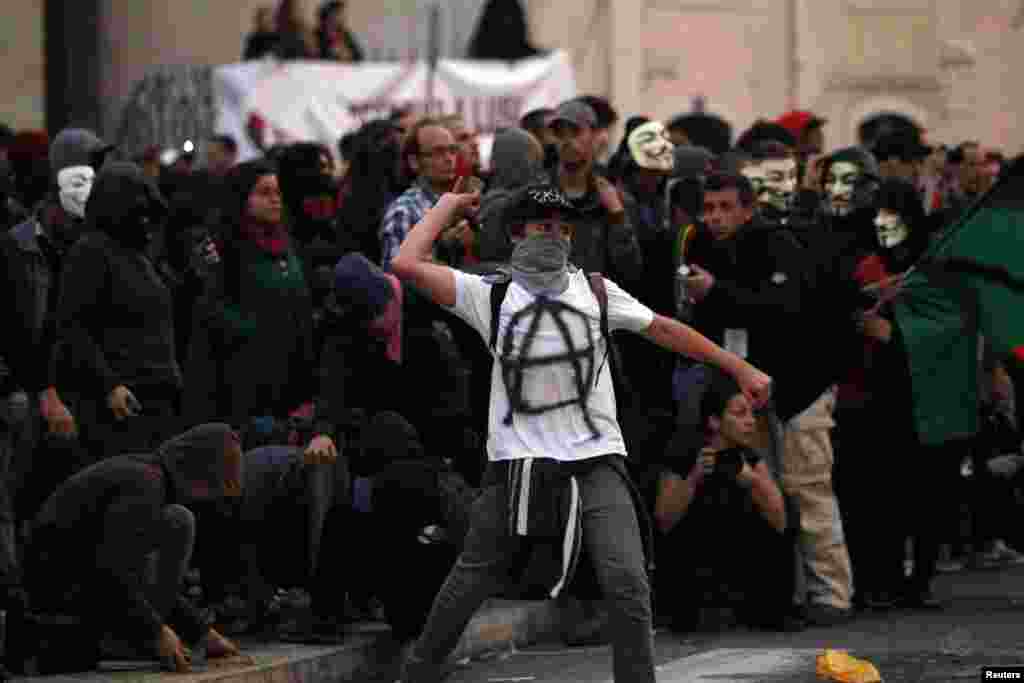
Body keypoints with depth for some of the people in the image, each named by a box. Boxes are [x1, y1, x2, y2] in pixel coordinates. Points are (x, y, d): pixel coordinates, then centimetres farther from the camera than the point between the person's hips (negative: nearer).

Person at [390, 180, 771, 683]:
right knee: (468, 583, 7)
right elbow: (407, 264, -6)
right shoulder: (490, 296, 2)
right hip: (517, 465, -1)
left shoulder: (595, 291, 9)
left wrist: (740, 369, 16)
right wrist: (449, 205, 6)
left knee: (627, 584, -15)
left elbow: (663, 329, 15)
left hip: (596, 462, 1)